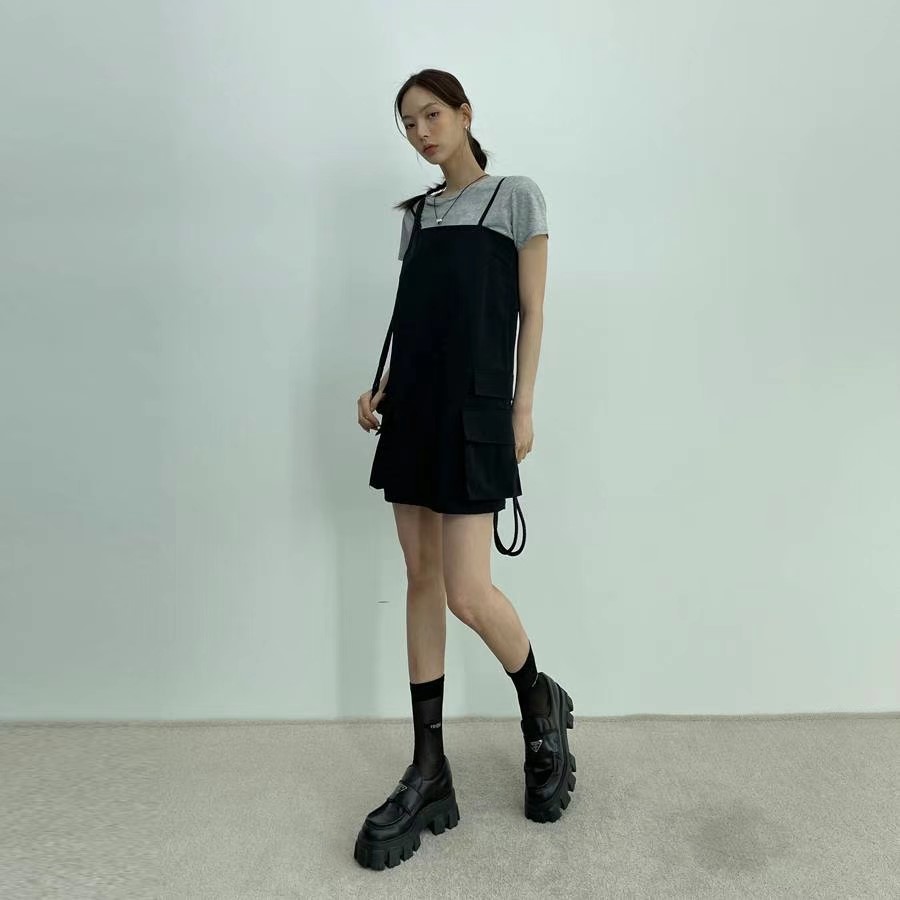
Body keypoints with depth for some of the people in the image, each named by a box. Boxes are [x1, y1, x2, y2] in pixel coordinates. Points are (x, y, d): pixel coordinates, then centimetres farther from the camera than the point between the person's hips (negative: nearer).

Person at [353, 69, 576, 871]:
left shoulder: (516, 197, 5)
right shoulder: (417, 213, 20)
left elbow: (532, 310, 0)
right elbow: (410, 317, 18)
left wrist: (522, 408, -7)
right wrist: (381, 388, 4)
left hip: (473, 410, -6)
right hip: (412, 409, 6)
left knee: (468, 592, -11)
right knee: (421, 578, 5)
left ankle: (542, 710, 22)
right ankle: (429, 774, 15)